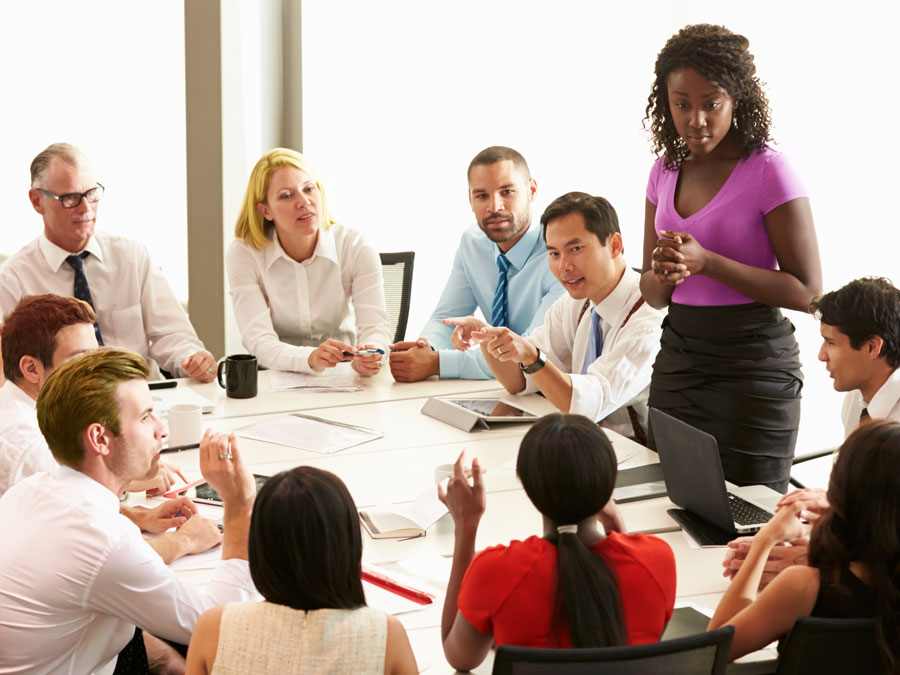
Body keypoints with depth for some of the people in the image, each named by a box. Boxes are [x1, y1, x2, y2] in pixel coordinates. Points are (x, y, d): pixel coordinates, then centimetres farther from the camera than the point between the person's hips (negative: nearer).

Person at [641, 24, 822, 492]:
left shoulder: (768, 171, -10)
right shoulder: (665, 172, 8)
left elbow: (807, 291, -13)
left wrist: (705, 262, -21)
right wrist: (664, 275, -12)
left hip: (752, 366, -5)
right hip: (677, 361, 5)